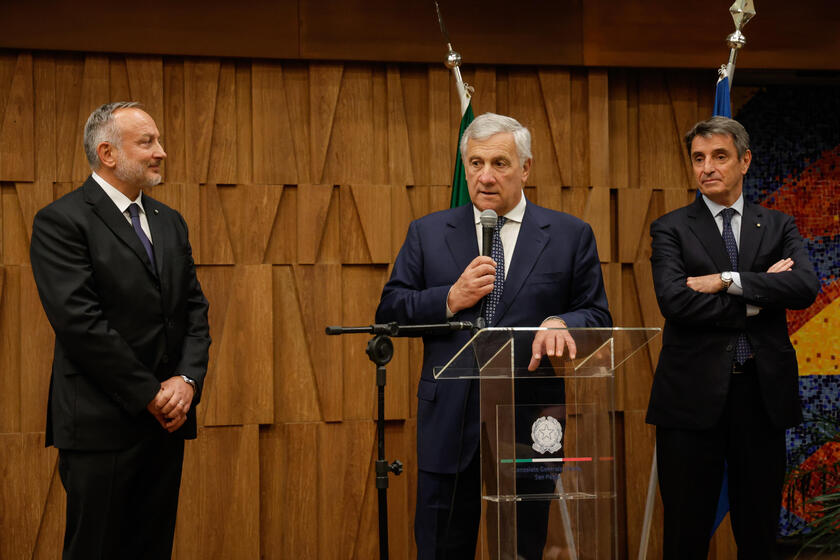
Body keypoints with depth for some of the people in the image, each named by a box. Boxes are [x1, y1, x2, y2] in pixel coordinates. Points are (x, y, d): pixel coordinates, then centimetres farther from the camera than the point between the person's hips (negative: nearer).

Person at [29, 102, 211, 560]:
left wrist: (187, 380, -5)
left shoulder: (170, 222, 15)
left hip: (168, 418, 7)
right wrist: (150, 394, -14)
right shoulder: (60, 222, -8)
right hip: (102, 424, -7)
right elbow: (79, 321, -16)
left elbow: (195, 309, 13)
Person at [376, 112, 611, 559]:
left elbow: (597, 317, 3)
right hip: (450, 423, 1)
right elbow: (388, 312, 5)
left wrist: (560, 324, -19)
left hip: (530, 422, -1)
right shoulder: (427, 233, 8)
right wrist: (450, 300, -11)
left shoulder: (570, 236, 5)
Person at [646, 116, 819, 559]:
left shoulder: (778, 227, 11)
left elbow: (805, 286, -8)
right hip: (694, 396, -2)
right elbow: (675, 302, -13)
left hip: (764, 394, 2)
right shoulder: (671, 229, 3)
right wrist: (759, 296, -10)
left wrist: (728, 281, -14)